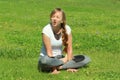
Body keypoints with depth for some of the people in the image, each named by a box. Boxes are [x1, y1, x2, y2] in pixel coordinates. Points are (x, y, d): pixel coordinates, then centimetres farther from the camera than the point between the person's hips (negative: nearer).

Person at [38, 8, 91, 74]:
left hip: (60, 58, 5)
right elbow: (49, 52, -19)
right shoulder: (46, 30, -17)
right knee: (45, 60, -42)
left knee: (86, 59, -12)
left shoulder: (67, 29, -6)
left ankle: (57, 67, -21)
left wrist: (66, 59, -18)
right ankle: (67, 66, -18)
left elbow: (69, 49, -3)